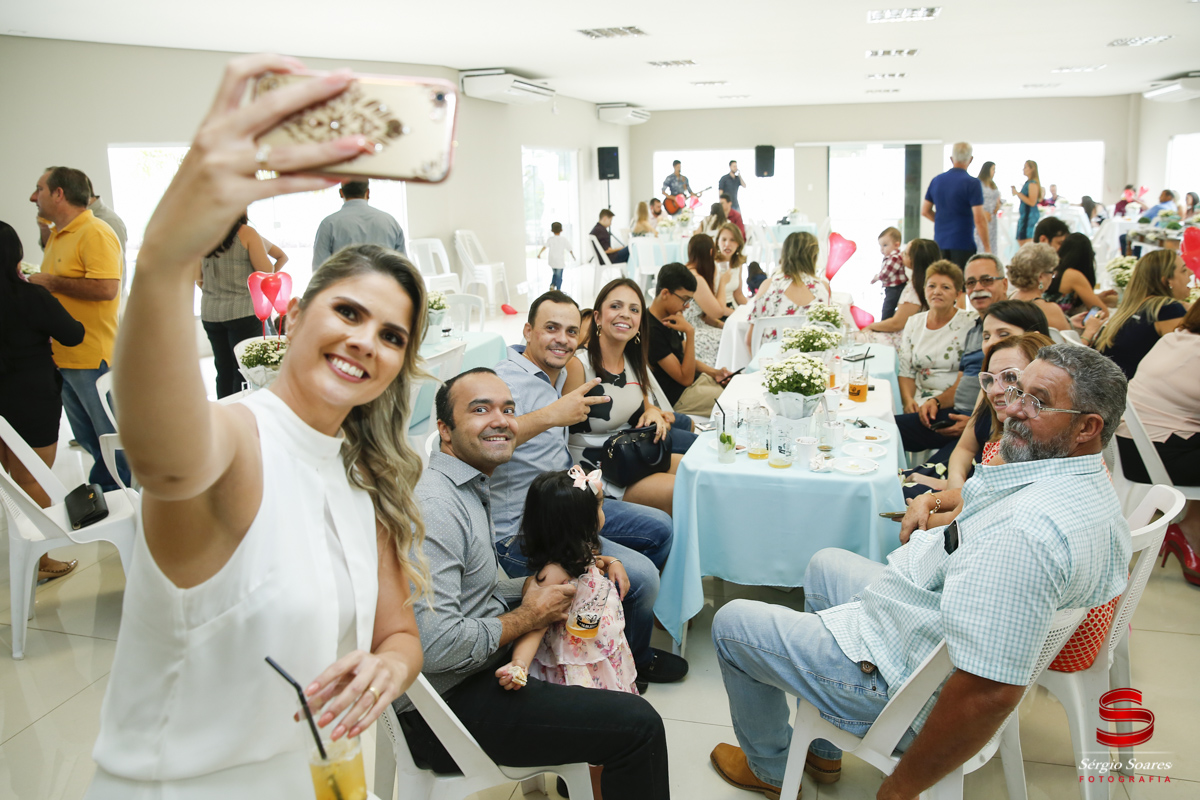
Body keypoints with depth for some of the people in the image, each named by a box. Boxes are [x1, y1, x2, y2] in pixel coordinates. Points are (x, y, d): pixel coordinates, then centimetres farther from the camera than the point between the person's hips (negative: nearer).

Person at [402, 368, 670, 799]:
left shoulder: (471, 489, 10)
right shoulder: (434, 506, -24)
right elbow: (435, 646, -31)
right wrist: (527, 618, -16)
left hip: (481, 663, 11)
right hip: (450, 703, -11)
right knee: (639, 724, -16)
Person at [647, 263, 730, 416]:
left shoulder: (671, 319, 6)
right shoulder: (651, 330, -23)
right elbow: (685, 378, -21)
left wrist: (714, 372, 1)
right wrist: (690, 333, -26)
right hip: (677, 397, -9)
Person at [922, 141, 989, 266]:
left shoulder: (936, 181, 7)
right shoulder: (972, 183, -11)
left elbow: (925, 211, 14)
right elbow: (979, 219, -14)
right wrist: (987, 247, -6)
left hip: (939, 243, 6)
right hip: (963, 243, -5)